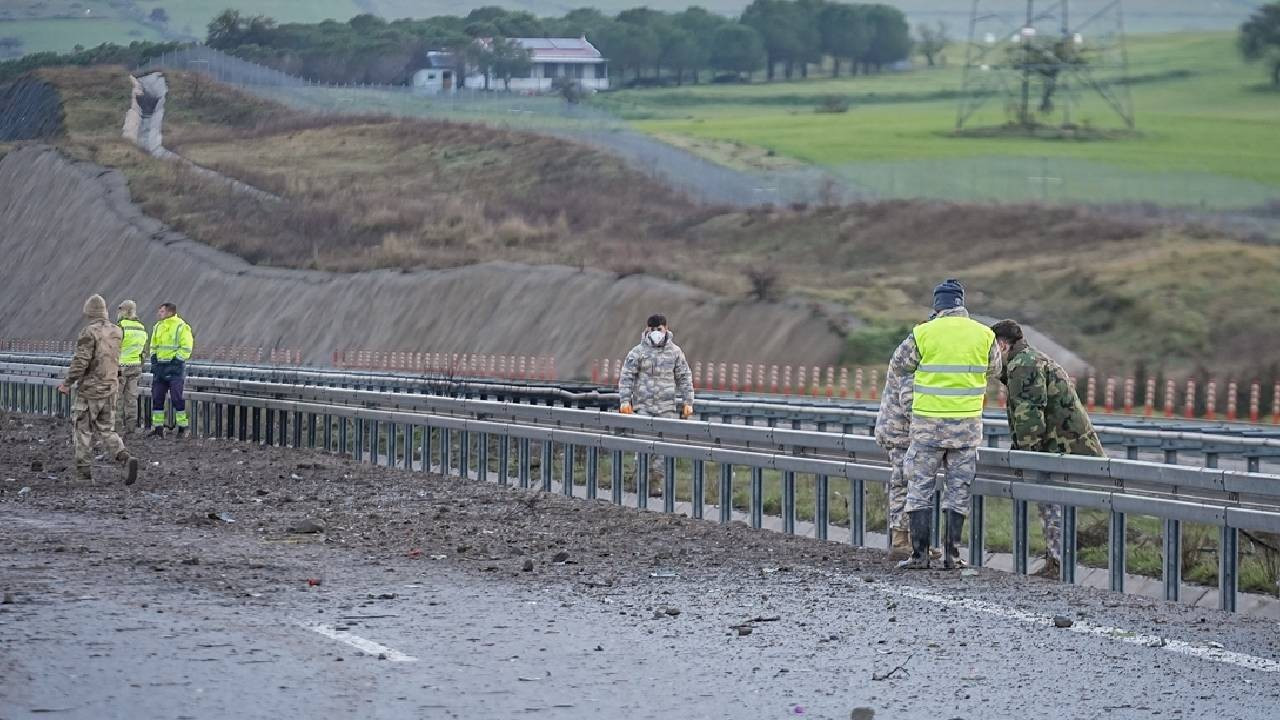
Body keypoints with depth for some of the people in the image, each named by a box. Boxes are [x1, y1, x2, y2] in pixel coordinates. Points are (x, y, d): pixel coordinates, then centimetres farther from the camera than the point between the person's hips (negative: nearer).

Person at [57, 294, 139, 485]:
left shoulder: (89, 333, -16)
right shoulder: (116, 332, 5)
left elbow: (80, 361, -20)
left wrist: (67, 383, -11)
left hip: (89, 390, -6)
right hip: (110, 390, 6)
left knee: (83, 431, 6)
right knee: (105, 431, 12)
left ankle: (84, 473, 8)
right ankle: (126, 459, -11)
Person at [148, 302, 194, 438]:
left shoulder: (182, 327, -8)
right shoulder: (158, 327, 13)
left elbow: (186, 349, -11)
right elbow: (153, 346, 22)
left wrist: (176, 361, -15)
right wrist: (154, 358, 8)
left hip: (175, 367, -7)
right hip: (159, 367, 7)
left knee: (177, 398, -6)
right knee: (157, 397, 4)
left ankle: (182, 427, 3)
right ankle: (158, 428, 9)